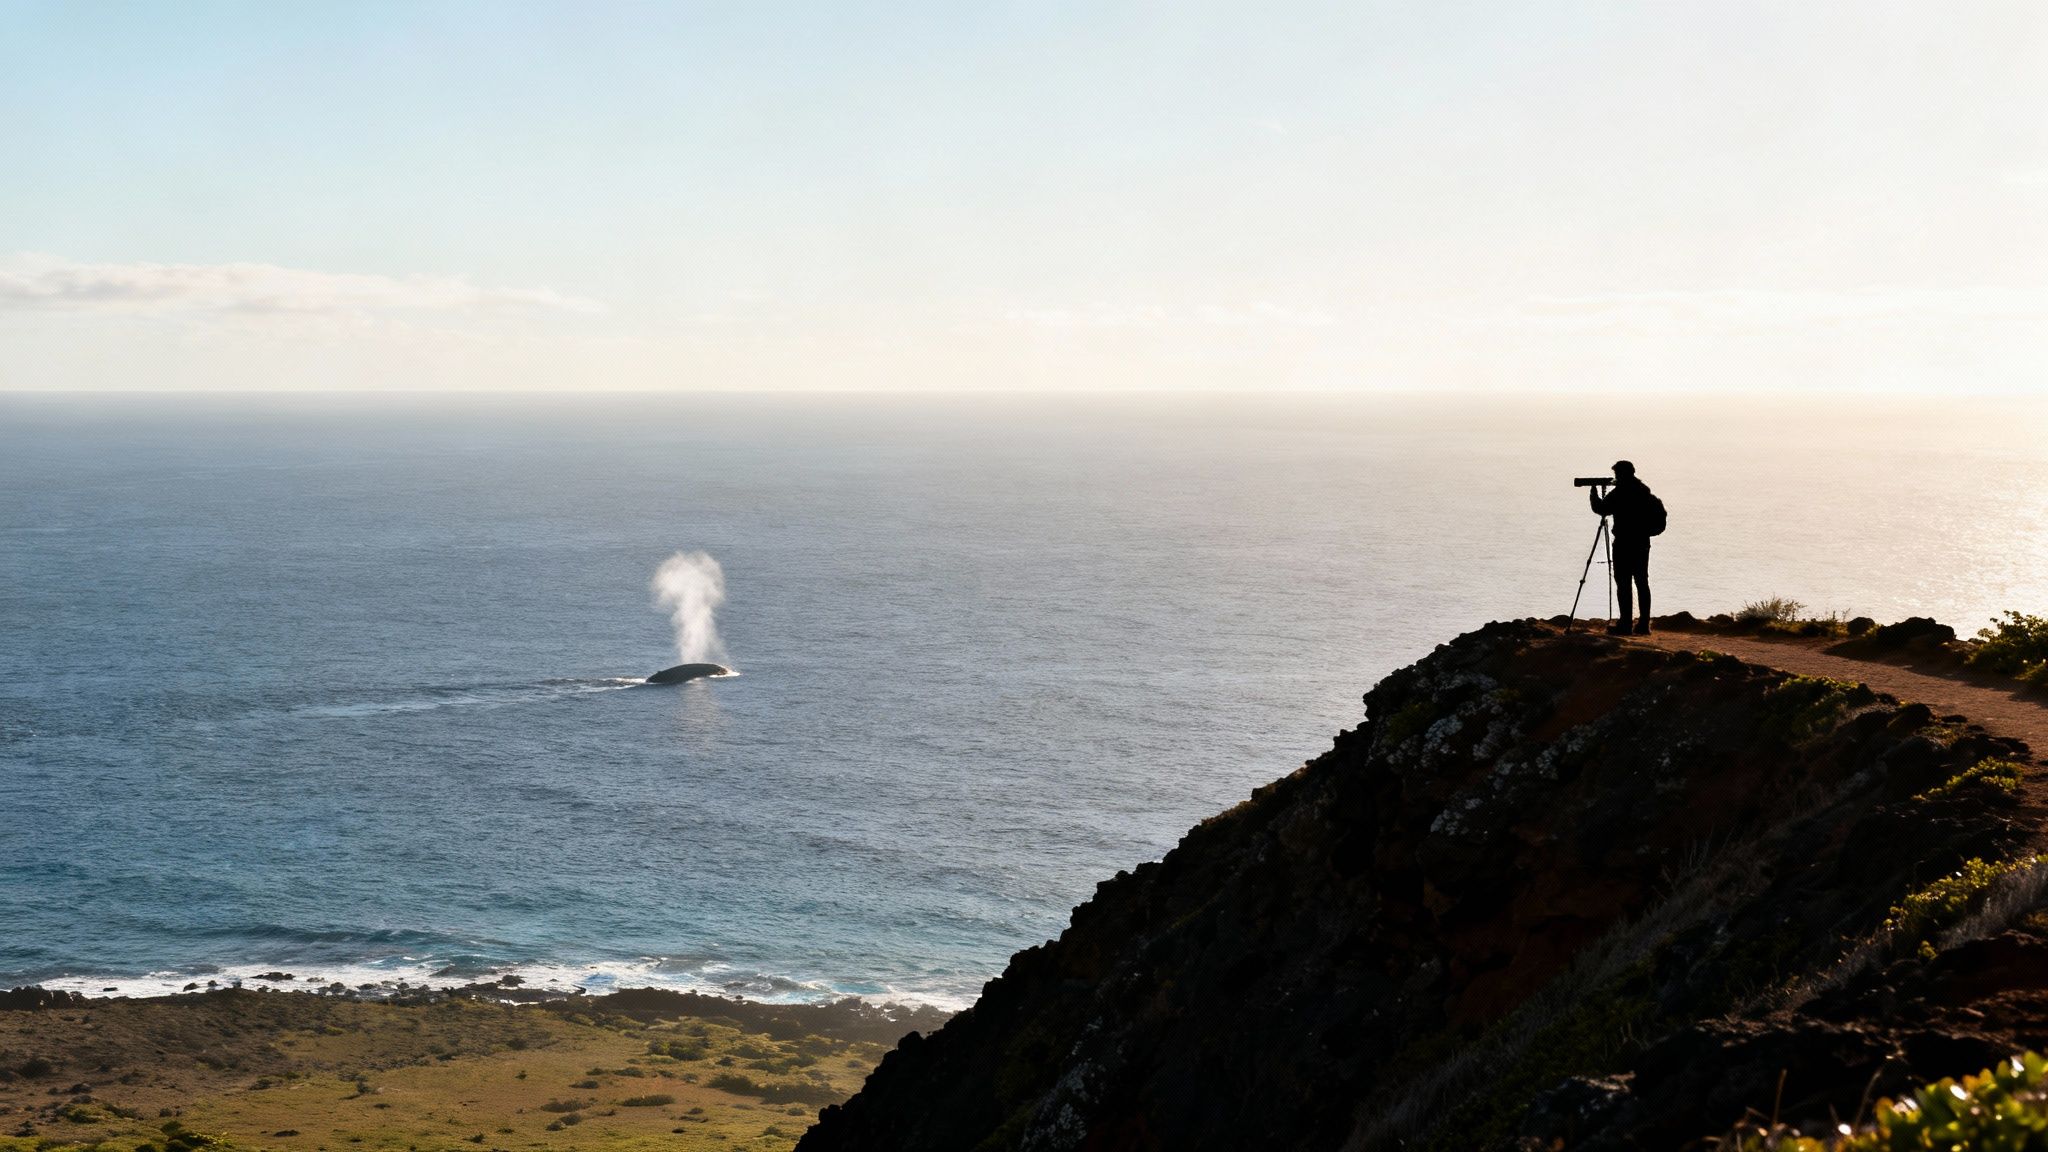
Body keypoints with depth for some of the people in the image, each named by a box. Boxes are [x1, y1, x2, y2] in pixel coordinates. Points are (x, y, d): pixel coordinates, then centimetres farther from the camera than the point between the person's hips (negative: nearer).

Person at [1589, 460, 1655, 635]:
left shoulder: (1619, 493, -13)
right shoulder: (1644, 491, 9)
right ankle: (1644, 624, 10)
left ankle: (1625, 624, -5)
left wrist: (1594, 494, 7)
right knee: (1642, 582, 9)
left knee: (1623, 583, -4)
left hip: (1624, 545, -7)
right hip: (1642, 544, 7)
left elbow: (1601, 508, -10)